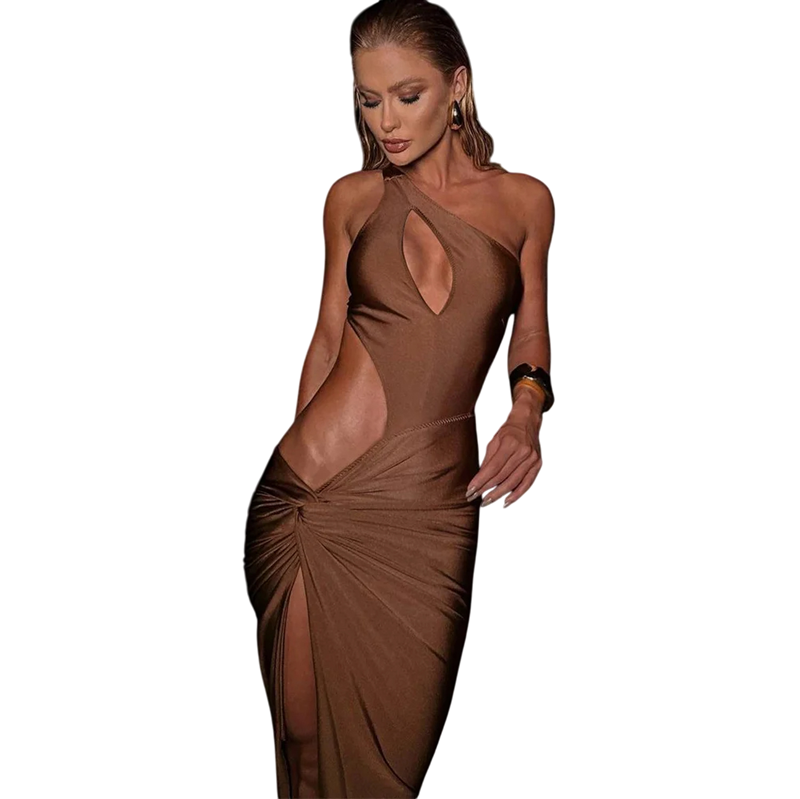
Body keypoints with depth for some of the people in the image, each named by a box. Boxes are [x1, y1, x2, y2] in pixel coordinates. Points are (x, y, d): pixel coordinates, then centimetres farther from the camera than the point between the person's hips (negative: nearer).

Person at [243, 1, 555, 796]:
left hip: (431, 510, 0)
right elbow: (328, 335, 14)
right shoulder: (353, 199, 8)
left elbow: (530, 326, 17)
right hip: (312, 498, 0)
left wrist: (528, 406, -2)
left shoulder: (524, 201, 8)